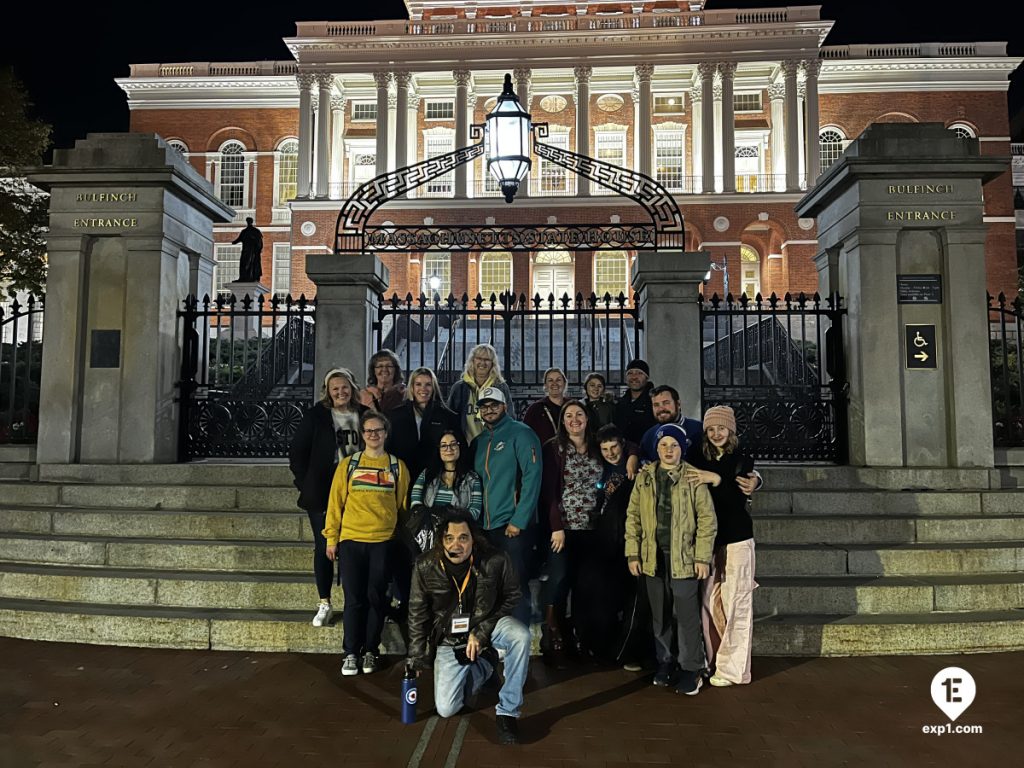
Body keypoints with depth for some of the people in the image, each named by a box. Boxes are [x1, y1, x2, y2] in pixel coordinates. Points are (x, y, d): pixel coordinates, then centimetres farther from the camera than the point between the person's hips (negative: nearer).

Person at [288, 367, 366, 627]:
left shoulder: (364, 415, 4)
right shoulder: (316, 416, -1)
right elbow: (297, 452, 1)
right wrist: (306, 484, -3)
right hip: (322, 493, -1)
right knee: (323, 547, 5)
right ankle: (324, 604, 17)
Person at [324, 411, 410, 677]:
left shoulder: (397, 466, 7)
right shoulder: (348, 464, 6)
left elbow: (403, 503, 8)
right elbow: (336, 502, 6)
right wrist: (332, 538, 3)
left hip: (383, 541, 0)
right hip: (351, 540, 0)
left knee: (376, 597, 5)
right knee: (354, 599, 2)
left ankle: (370, 651, 17)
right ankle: (351, 653, 12)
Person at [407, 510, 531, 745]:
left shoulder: (495, 561, -21)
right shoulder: (425, 566, -16)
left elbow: (513, 599, -8)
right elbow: (417, 613, -3)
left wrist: (482, 632, -17)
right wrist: (417, 658, 1)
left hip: (488, 626, -1)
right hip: (450, 640, 2)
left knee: (520, 635, -34)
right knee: (445, 709, -6)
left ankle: (508, 712, -16)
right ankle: (483, 668, 24)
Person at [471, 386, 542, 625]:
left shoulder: (520, 433, -5)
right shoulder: (478, 441, 14)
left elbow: (532, 477, -13)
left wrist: (519, 520, -17)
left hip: (512, 525, -6)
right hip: (484, 527, 6)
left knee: (516, 586, -1)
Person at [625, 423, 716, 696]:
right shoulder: (644, 477, 5)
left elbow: (707, 519, -5)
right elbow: (633, 516, 6)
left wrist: (702, 557, -9)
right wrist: (633, 553, 2)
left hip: (684, 557, -3)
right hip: (653, 558, 3)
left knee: (687, 615, 2)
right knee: (659, 615, 14)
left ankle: (691, 669, 14)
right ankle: (664, 663, 28)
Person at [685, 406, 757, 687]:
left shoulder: (742, 461, 0)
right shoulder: (700, 462, 9)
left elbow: (739, 500, -10)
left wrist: (716, 479, -25)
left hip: (736, 540, -3)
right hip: (708, 539, 3)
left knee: (735, 602, -1)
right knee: (709, 601, 3)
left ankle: (733, 669, 8)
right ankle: (713, 662, 17)